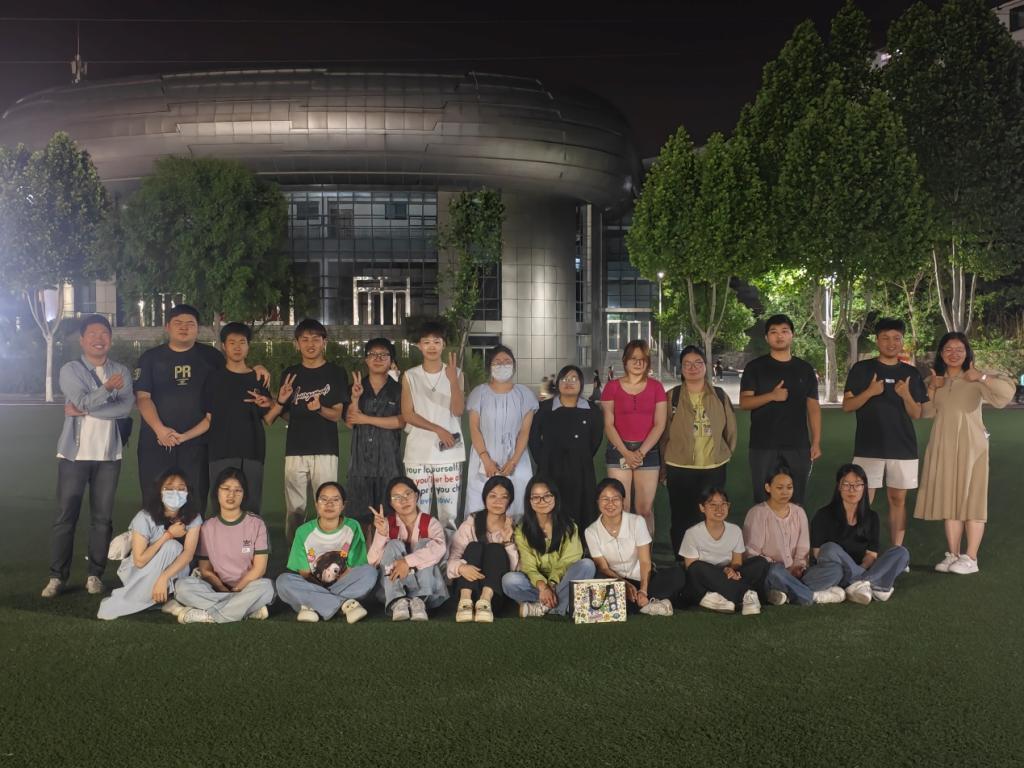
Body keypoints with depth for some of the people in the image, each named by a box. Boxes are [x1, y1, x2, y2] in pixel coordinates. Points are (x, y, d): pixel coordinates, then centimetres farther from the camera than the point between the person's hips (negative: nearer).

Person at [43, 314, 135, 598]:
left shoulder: (121, 372, 7)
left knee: (102, 517, 4)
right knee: (65, 515, -1)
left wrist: (84, 411, -13)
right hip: (75, 453, -2)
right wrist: (107, 389, -25)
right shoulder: (70, 370, 1)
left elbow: (126, 407, -9)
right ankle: (57, 576, 6)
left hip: (109, 454, 2)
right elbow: (83, 400, -15)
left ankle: (95, 575, 12)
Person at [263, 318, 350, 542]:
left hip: (325, 450, -2)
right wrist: (280, 401, -7)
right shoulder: (290, 374, 12)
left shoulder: (336, 373, 4)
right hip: (295, 450, 2)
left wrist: (319, 408, -20)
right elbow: (286, 414, 14)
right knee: (294, 509, 1)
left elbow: (337, 414, 0)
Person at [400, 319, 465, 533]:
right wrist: (438, 429, -11)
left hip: (448, 453, 0)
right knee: (419, 513, 3)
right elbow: (407, 414, -1)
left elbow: (458, 411, -6)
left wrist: (453, 380, -19)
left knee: (449, 513, 1)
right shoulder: (410, 376, 5)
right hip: (418, 453, 0)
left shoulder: (455, 373, 4)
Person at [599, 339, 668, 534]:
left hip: (648, 451, 0)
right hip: (619, 450, 0)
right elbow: (608, 425, 0)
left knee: (645, 509, -2)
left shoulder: (656, 387, 6)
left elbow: (660, 424, 1)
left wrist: (641, 452, -9)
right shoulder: (613, 387, 4)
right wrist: (626, 453, -11)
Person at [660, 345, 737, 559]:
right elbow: (663, 432, 1)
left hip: (714, 468, 2)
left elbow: (730, 430, 13)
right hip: (679, 469, -2)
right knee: (681, 519, 4)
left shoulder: (720, 396, 6)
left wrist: (724, 454, 13)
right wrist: (663, 467, 2)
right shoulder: (672, 397, 0)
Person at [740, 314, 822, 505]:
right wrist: (771, 396, -20)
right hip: (763, 445, -2)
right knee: (763, 499, 2)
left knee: (796, 500, 6)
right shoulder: (755, 367, 3)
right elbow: (744, 402, -4)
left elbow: (813, 407, 9)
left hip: (798, 445, 2)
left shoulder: (805, 369, 10)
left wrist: (816, 442, 1)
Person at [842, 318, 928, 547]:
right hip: (868, 448, -2)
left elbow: (916, 414, 7)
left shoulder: (911, 373, 9)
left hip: (903, 448, 2)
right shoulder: (862, 369, 3)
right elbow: (847, 406, 0)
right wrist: (870, 392, -16)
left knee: (898, 500, 6)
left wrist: (906, 395, -12)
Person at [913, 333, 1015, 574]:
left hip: (971, 446, -5)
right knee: (949, 500, 8)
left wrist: (981, 376, -22)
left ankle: (970, 558, 2)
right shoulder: (935, 380, 10)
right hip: (943, 446, 5)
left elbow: (1007, 391, -19)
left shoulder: (976, 379, -6)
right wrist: (931, 388, -7)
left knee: (972, 499, -2)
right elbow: (927, 412, 5)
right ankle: (952, 554, 14)